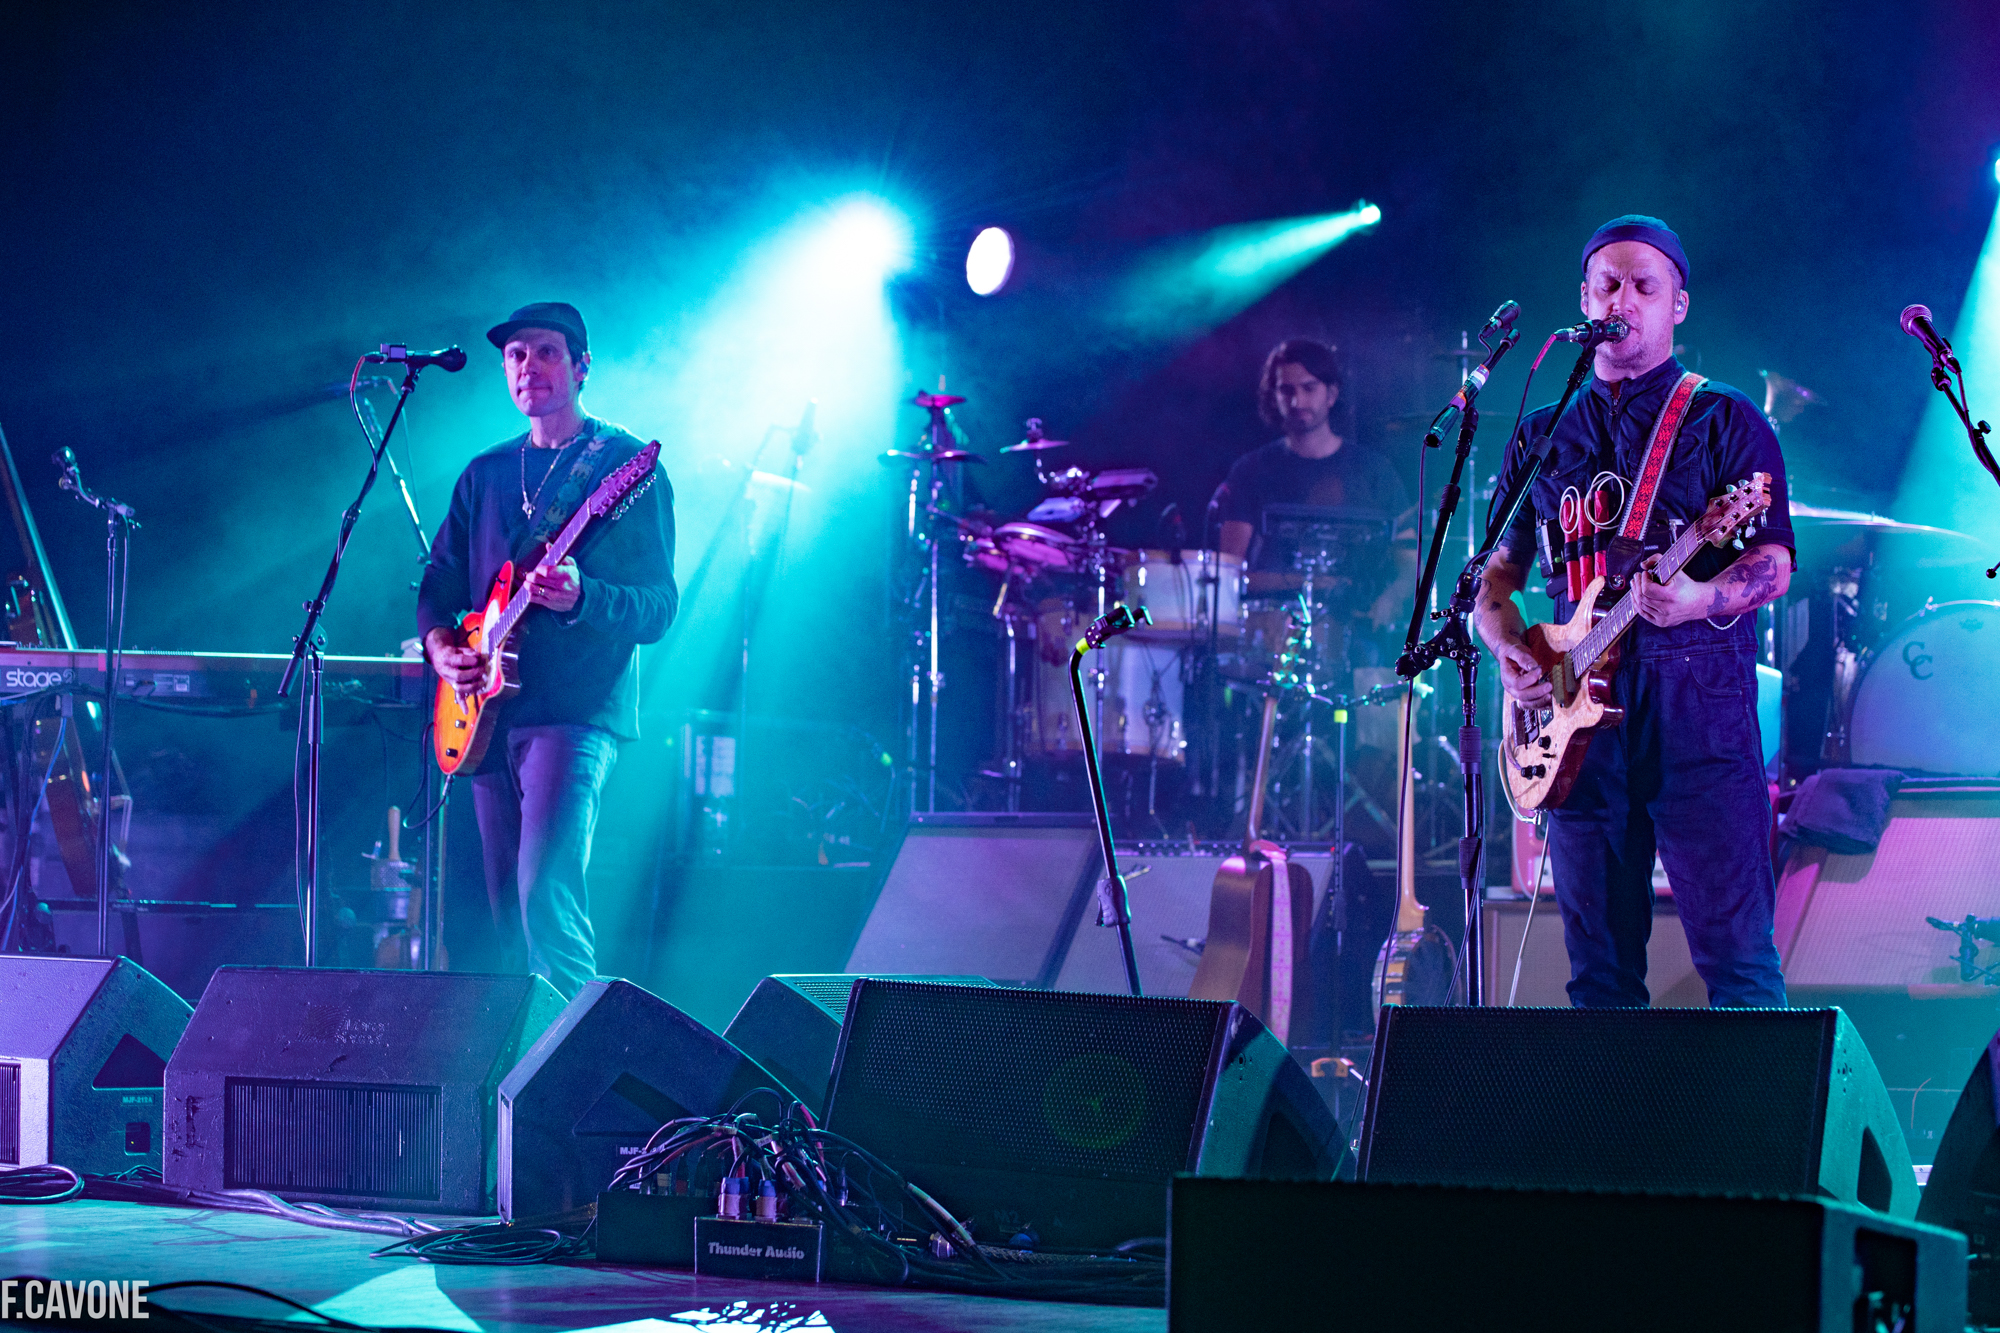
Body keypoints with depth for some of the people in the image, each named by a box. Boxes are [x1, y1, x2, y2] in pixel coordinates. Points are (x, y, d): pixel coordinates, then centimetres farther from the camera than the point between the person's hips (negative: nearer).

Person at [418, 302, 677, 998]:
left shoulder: (626, 465, -1)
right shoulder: (485, 474, 17)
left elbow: (660, 606, -6)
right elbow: (439, 582, 21)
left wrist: (579, 599, -24)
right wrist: (440, 645, 0)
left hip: (577, 711, -7)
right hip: (487, 713, 7)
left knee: (545, 894, -22)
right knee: (507, 912, 7)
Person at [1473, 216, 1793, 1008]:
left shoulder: (1725, 421, 5)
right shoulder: (1542, 435, 17)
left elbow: (1774, 565, -4)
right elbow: (1494, 573, 21)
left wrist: (1701, 599, -25)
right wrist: (1509, 650, 0)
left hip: (1697, 702, -4)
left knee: (1737, 957, -9)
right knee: (1600, 969, 5)